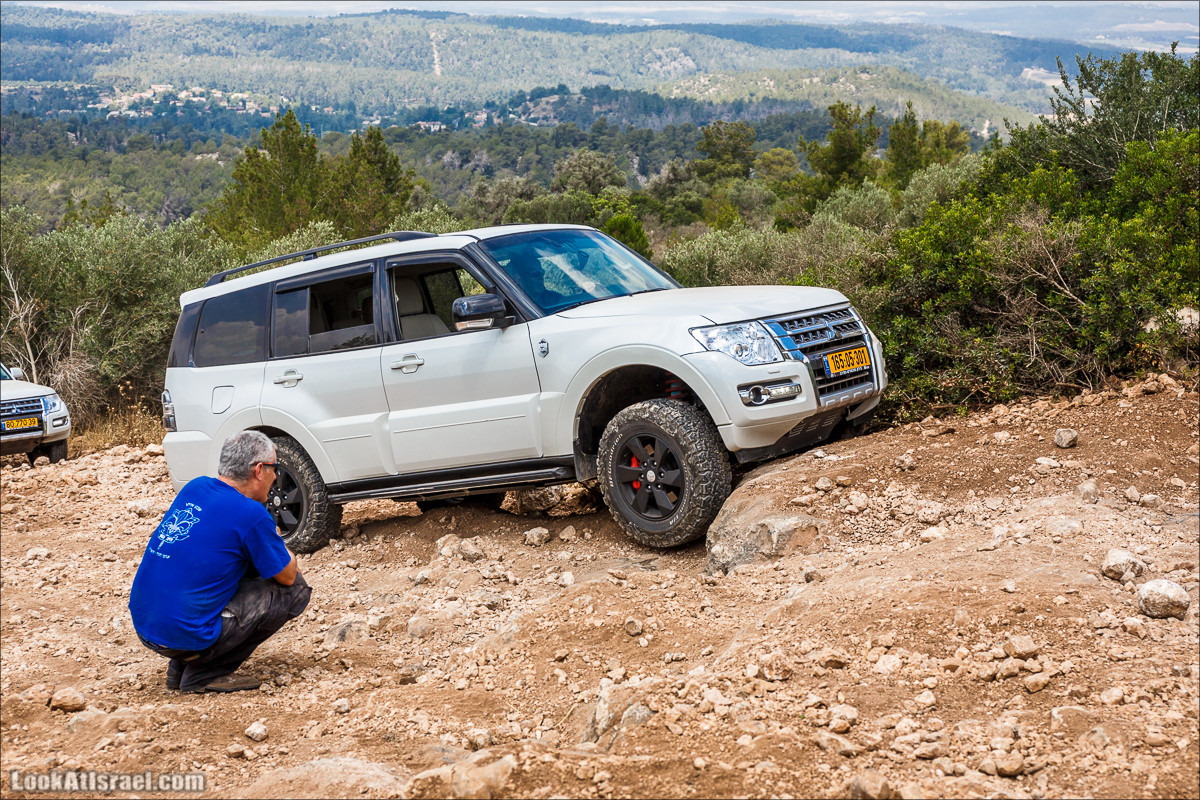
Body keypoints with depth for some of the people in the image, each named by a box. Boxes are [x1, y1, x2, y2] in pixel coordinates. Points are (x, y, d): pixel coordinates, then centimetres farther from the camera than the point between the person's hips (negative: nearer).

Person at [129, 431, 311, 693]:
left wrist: (268, 540, 20)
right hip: (184, 636, -8)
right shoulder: (251, 514, -14)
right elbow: (287, 576, 0)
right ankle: (204, 674, -1)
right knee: (295, 590, 0)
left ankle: (181, 666, 20)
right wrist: (276, 541, 20)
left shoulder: (195, 487, 8)